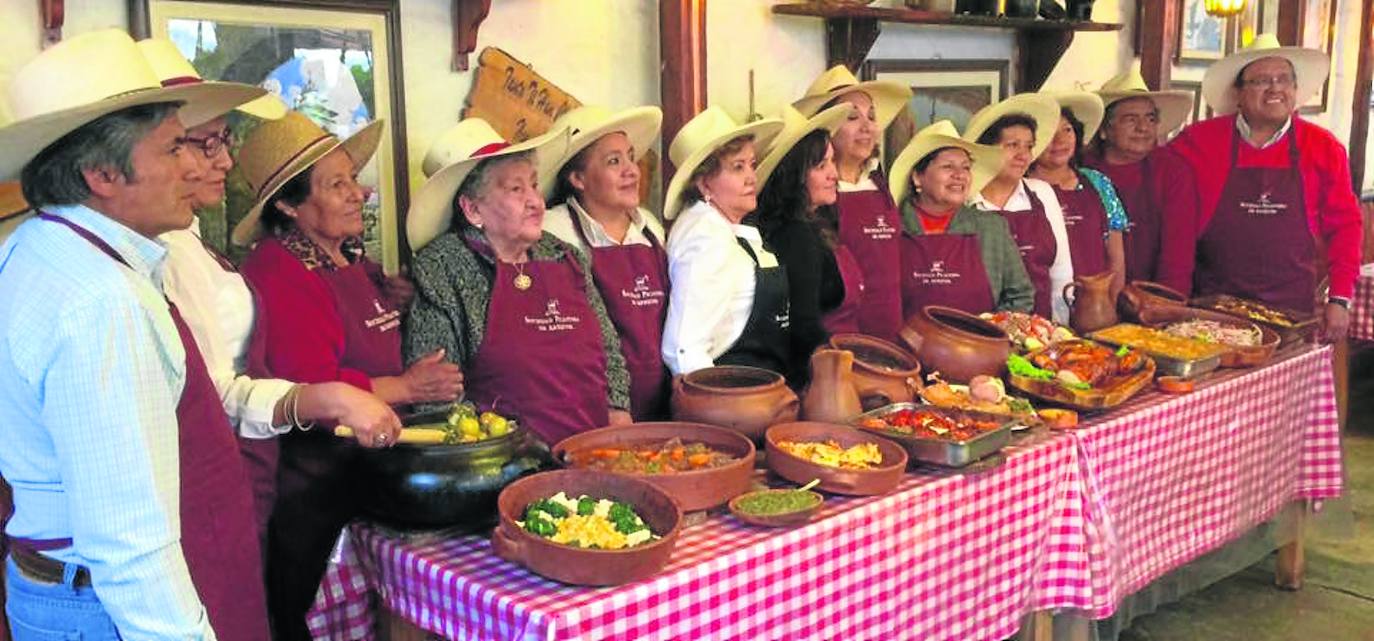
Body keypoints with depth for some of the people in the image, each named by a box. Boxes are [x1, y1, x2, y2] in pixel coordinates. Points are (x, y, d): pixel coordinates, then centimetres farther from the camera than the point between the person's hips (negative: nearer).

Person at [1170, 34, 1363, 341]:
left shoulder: (1324, 148, 5)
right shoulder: (1199, 141, -1)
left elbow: (1343, 225, 8)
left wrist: (1340, 299, 1)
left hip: (1294, 309, 1)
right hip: (1212, 305, -1)